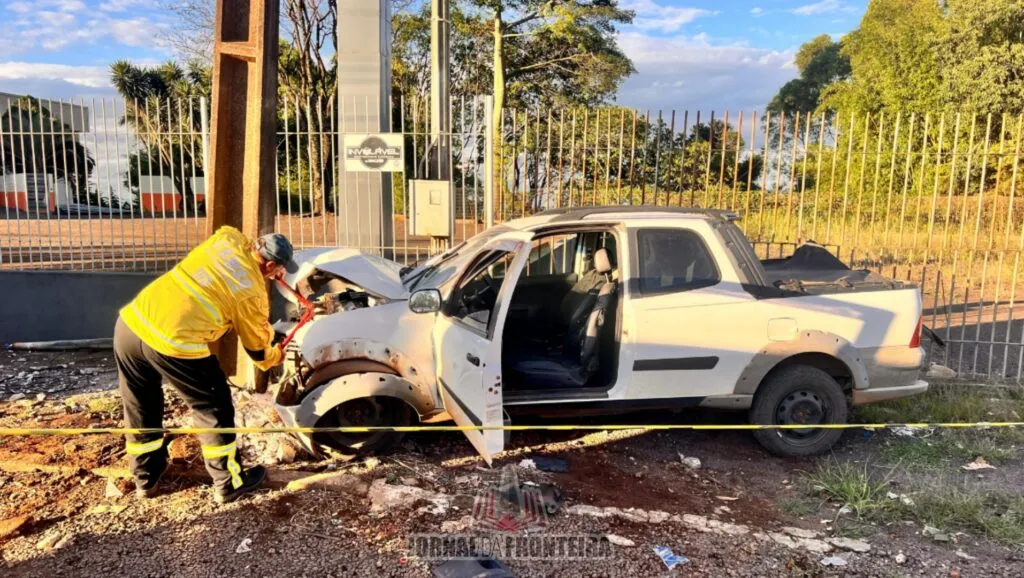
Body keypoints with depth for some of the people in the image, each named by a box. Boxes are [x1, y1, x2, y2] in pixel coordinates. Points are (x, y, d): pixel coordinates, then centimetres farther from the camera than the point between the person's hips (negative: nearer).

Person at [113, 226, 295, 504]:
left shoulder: (226, 239, 10)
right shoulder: (253, 293, 0)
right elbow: (258, 347, 15)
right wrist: (275, 356, 34)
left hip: (130, 322, 7)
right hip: (174, 343, -6)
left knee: (140, 408, 25)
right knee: (215, 408, 14)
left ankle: (146, 478, 42)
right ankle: (229, 483, 25)